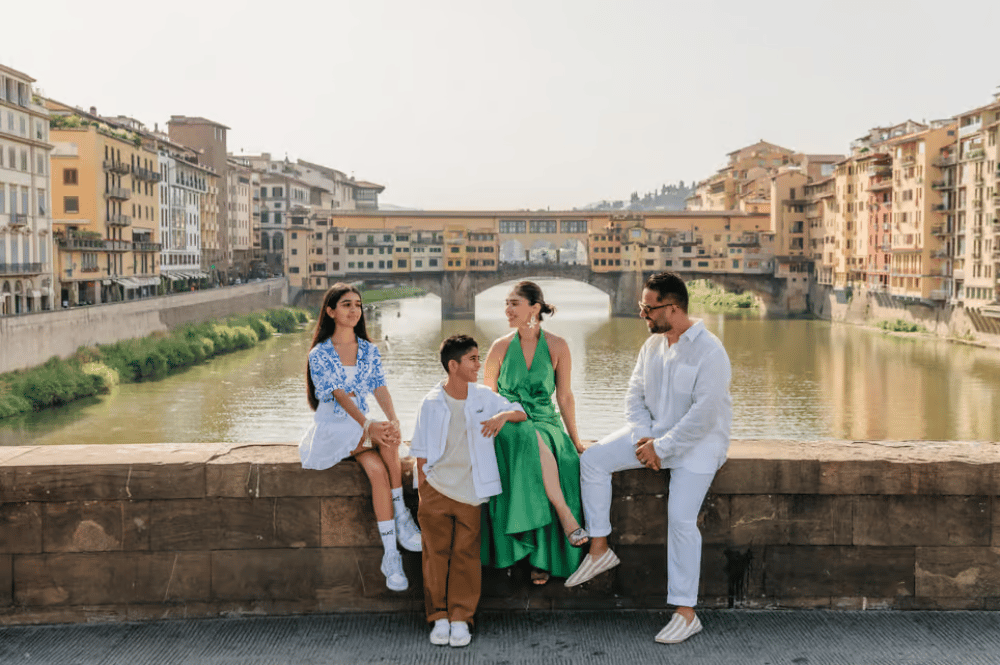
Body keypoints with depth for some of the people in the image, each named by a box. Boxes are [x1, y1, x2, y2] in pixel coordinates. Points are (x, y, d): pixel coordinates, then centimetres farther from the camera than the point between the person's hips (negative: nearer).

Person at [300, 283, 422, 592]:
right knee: (386, 440, -31)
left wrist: (393, 419, -27)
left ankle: (391, 554, -28)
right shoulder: (319, 354, -5)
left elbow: (380, 389, -5)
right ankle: (401, 515, -24)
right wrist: (368, 425, -34)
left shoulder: (369, 350, 9)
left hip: (362, 429, 4)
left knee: (378, 469, -30)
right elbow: (339, 395, -18)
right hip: (332, 430, -4)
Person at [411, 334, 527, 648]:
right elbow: (422, 452, 4)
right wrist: (423, 487, -3)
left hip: (470, 490, 1)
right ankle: (439, 617, 10)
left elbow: (522, 413, 11)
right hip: (437, 489, -1)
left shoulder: (483, 397, 5)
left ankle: (460, 618, 7)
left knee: (466, 554, 0)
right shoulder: (431, 403, 0)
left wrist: (504, 415, -11)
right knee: (436, 552, 1)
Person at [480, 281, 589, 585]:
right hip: (509, 426, -1)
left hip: (546, 422, 1)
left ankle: (542, 559, -27)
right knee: (536, 444, -38)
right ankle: (565, 515, -28)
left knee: (565, 459, -32)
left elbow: (564, 396, 7)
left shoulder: (557, 347, 1)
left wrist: (575, 440, 8)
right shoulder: (500, 347, 1)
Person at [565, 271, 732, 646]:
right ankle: (599, 550, -1)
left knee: (681, 517, -18)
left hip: (699, 441, -7)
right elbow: (635, 395, 9)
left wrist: (661, 448, -20)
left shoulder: (710, 351, -18)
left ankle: (686, 613, -8)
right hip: (654, 434, 7)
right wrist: (643, 438, -8)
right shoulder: (652, 345, 6)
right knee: (593, 459, -10)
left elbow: (703, 414, -23)